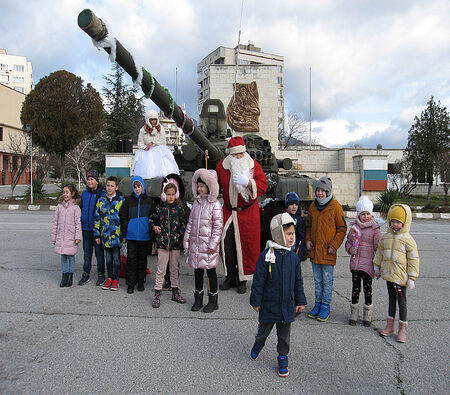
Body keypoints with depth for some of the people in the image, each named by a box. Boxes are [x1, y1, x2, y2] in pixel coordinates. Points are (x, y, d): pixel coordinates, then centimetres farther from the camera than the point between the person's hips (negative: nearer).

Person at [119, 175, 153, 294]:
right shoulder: (128, 201, 5)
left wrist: (151, 232, 4)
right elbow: (123, 217, 5)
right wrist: (124, 234, -1)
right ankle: (130, 284, 9)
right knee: (131, 259, 1)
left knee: (142, 259, 8)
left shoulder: (148, 201, 7)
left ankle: (140, 282, 21)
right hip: (131, 235, -1)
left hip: (144, 235, 1)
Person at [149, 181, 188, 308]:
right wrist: (154, 227, -3)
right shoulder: (159, 208, 1)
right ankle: (157, 295, 9)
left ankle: (175, 292, 25)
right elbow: (151, 220, 15)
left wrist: (181, 236, -6)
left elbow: (184, 224, 4)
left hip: (175, 243, 1)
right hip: (162, 242, -1)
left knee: (174, 268, 13)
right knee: (161, 269, 1)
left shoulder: (179, 208, 1)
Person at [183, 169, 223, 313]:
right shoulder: (196, 202, 10)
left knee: (210, 271, 4)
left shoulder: (215, 204, -8)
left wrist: (213, 244, -15)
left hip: (208, 244, -6)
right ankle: (198, 299, 25)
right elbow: (190, 222, 13)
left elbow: (218, 225, -10)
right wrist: (186, 240, 9)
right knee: (197, 270, 13)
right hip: (195, 243, 6)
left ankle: (213, 301, 17)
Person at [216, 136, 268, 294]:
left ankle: (242, 280, 15)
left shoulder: (253, 165, -6)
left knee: (246, 245, 1)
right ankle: (230, 277, 16)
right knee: (227, 244, -1)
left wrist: (247, 182, -26)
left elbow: (263, 185, -12)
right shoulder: (222, 165, -1)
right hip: (228, 211, 2)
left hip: (248, 212, -2)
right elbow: (216, 185, 14)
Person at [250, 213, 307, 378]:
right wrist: (256, 301, -7)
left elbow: (298, 282, 8)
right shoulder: (266, 255, -15)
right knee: (264, 328, 17)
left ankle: (283, 357, 33)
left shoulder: (293, 257, -2)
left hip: (287, 305, 3)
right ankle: (259, 343, 47)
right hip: (269, 304, -3)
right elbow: (258, 281, -10)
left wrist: (300, 301, 9)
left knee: (284, 334, 14)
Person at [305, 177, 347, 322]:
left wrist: (334, 245, -11)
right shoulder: (313, 206, 7)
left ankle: (325, 307, 16)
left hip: (328, 252, -5)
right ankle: (318, 304, 26)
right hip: (314, 250, 5)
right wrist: (308, 240, 5)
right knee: (317, 280, 15)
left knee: (327, 281, 5)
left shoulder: (335, 207, -8)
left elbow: (342, 228, -5)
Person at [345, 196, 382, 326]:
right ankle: (354, 314, 24)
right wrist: (350, 249, -6)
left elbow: (378, 247, -4)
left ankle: (367, 315, 22)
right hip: (355, 262, 3)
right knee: (355, 288, 11)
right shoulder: (354, 227, 4)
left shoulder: (374, 229, -6)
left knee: (367, 288, 7)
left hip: (368, 263, -3)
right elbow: (348, 241, 15)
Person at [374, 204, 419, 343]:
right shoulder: (386, 237, 5)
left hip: (401, 276, -5)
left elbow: (413, 260, -9)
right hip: (388, 274, 5)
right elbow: (380, 253, 17)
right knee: (391, 299, 16)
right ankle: (390, 325, 26)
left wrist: (412, 278, -10)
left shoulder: (408, 240, -10)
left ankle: (402, 329, 14)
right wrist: (377, 268, 20)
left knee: (402, 301, 3)